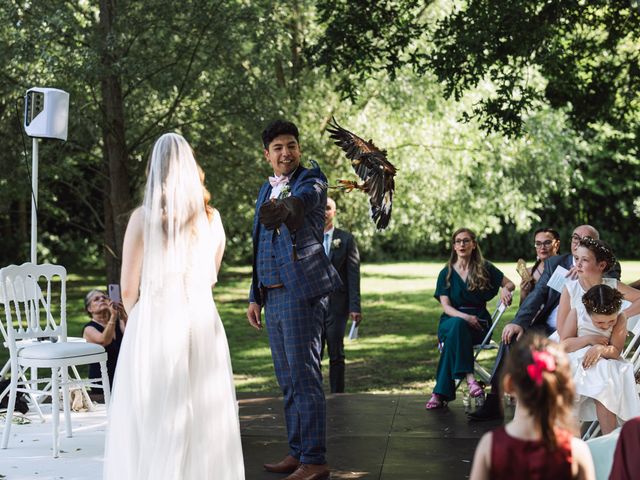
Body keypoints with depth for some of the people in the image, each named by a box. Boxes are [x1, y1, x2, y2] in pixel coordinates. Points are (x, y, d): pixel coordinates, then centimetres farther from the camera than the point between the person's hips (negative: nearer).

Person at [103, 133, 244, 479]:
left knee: (150, 423, 5)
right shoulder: (212, 218, 3)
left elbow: (128, 290, -3)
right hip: (202, 324, 3)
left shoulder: (143, 217, -7)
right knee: (203, 421, 11)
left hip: (154, 325, -3)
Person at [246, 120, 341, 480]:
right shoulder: (267, 190, 18)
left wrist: (286, 207, -44)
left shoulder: (312, 180, -3)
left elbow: (304, 198, -28)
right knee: (288, 381, 13)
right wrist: (255, 297, 19)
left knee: (305, 378, -8)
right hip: (272, 295, 8)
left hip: (301, 292, -8)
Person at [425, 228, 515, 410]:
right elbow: (446, 306, -1)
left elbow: (510, 284, 15)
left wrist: (505, 289, -11)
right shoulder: (446, 273, 9)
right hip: (451, 321, 1)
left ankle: (441, 393, -40)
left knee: (454, 336, -35)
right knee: (458, 324, -38)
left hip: (478, 323, -1)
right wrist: (465, 317, -21)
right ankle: (469, 378, -46)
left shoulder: (484, 268, 9)